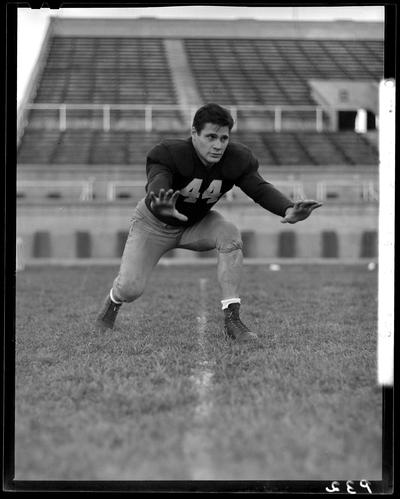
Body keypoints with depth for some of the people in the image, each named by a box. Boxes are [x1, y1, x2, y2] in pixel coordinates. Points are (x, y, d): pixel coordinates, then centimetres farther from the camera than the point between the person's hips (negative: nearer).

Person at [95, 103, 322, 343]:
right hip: (155, 224, -3)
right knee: (130, 288, -14)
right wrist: (163, 208, -76)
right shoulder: (169, 153, -33)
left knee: (230, 234, -29)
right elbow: (156, 186, -50)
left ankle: (232, 319, -23)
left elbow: (260, 188, -31)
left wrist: (288, 210, -53)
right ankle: (112, 303, 28)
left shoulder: (237, 159, -21)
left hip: (198, 222, 3)